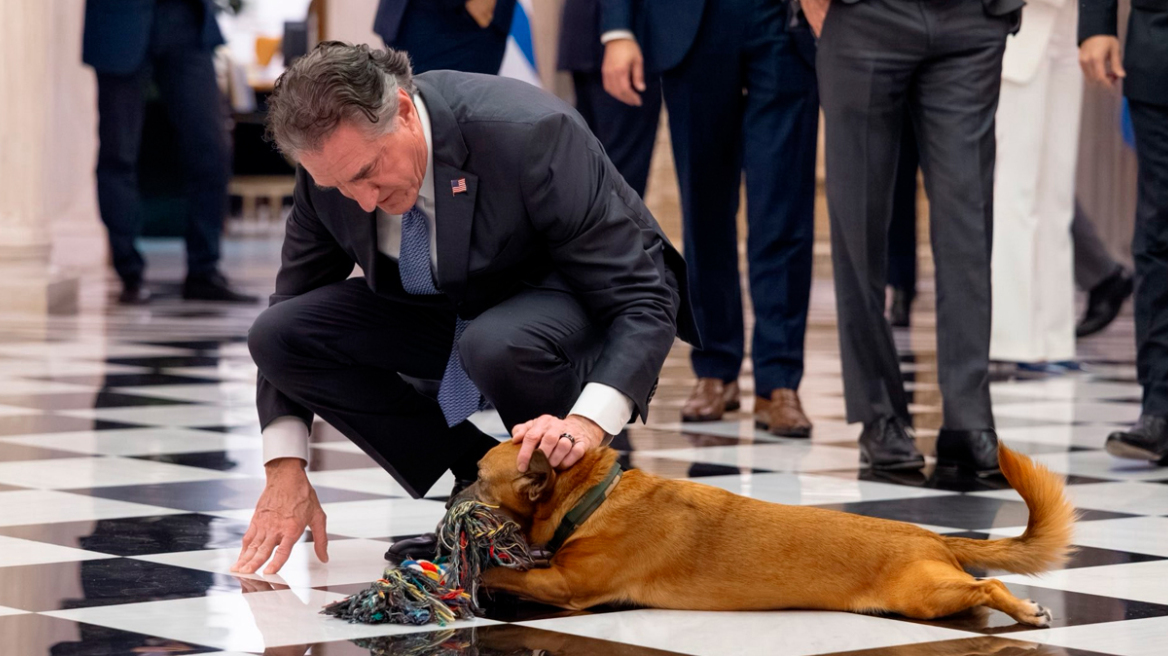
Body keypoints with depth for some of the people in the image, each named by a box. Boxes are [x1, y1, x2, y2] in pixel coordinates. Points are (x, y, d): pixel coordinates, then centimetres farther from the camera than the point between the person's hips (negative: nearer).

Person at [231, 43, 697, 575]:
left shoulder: (528, 133, -33)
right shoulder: (336, 158, -17)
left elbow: (643, 302, -32)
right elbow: (293, 301, -3)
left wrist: (589, 422, -49)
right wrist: (285, 469, -14)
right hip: (449, 310, 6)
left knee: (498, 346, -40)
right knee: (276, 335, -14)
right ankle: (480, 482, -3)